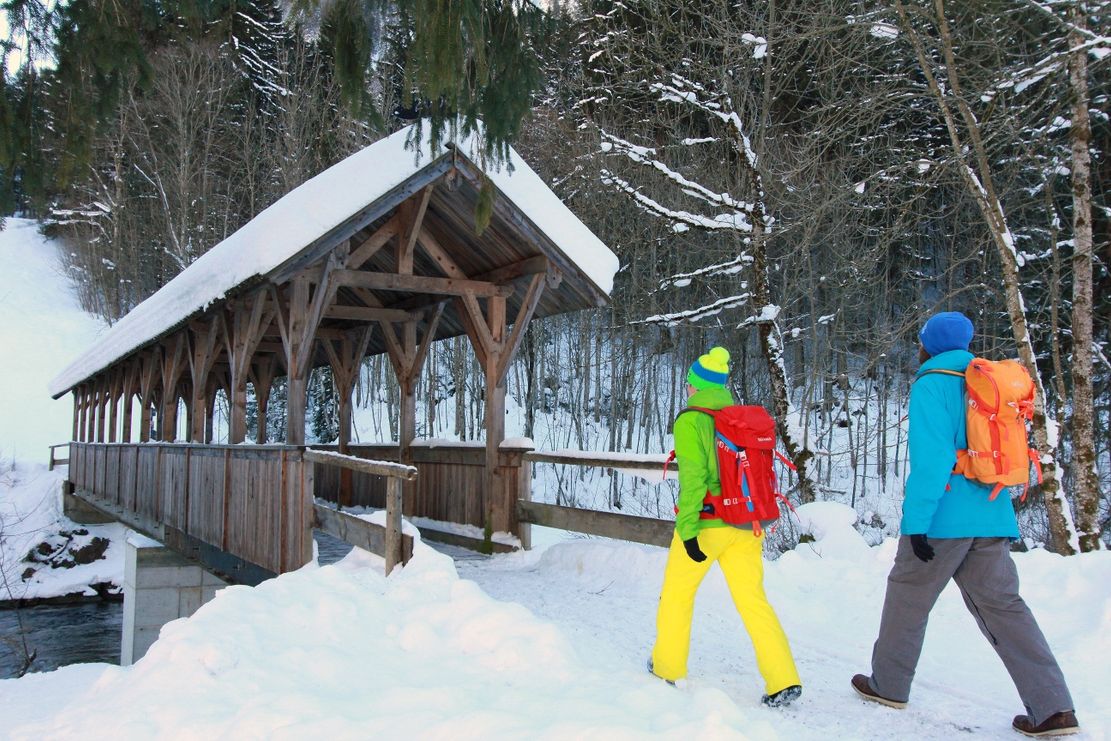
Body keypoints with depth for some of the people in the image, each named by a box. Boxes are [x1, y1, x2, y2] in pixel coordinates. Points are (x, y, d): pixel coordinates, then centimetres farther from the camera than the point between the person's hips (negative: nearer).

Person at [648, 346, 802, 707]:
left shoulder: (690, 421, -10)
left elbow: (693, 478, -18)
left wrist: (688, 532, -16)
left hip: (706, 524, -5)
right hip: (744, 526, 5)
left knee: (677, 594, 14)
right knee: (753, 600, 7)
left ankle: (667, 666, 27)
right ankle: (783, 680, -2)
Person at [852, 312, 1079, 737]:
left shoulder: (932, 384, -7)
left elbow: (930, 458, -17)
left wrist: (916, 520, -18)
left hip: (944, 519, -7)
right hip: (992, 519, 7)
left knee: (908, 597, 10)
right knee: (1002, 604, 8)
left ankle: (888, 685, 23)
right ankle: (1053, 707, 1)